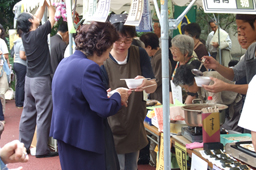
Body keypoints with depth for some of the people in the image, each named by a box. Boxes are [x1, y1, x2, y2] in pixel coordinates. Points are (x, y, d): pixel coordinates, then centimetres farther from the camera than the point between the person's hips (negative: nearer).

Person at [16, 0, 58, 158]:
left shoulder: (25, 35, 3)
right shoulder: (38, 33, -16)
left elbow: (38, 17, 16)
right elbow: (52, 19, -3)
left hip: (29, 78, 8)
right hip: (42, 80, -8)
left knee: (28, 113, 13)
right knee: (44, 115, -3)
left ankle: (24, 145, 19)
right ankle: (42, 149, 1)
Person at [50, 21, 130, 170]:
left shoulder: (65, 63, 10)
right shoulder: (88, 68, -22)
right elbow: (105, 109, -25)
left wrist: (106, 95, 13)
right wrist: (118, 97, -5)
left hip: (64, 134, 10)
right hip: (82, 140, -10)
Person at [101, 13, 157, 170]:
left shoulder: (140, 54, -2)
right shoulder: (102, 61, -12)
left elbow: (153, 87, -6)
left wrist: (146, 83, -31)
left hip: (135, 126, 4)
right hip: (113, 127, -4)